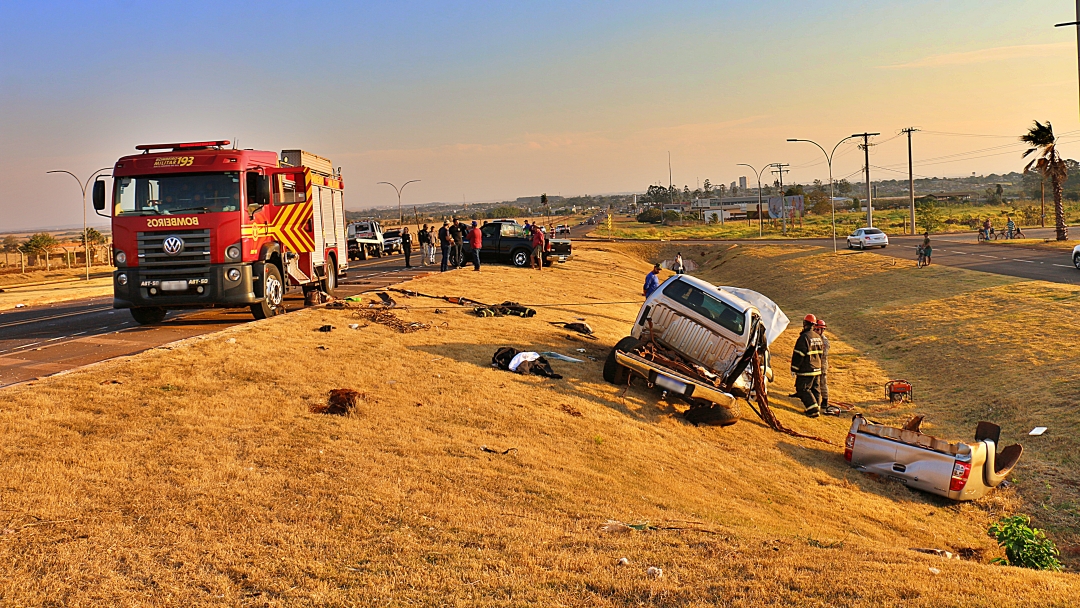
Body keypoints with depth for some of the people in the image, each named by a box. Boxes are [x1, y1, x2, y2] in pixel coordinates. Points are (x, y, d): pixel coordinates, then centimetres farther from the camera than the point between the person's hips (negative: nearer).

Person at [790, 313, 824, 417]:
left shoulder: (804, 337, -17)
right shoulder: (818, 337, 10)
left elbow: (798, 355, -18)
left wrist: (794, 369, -11)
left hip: (806, 370, -8)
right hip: (817, 369, 8)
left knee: (803, 389, -2)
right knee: (814, 388, 16)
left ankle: (813, 410, -8)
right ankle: (817, 408, 21)